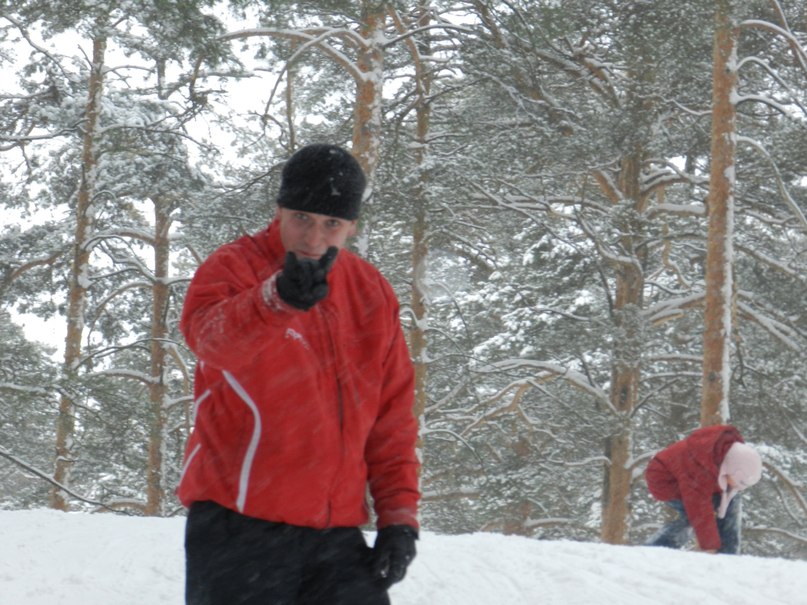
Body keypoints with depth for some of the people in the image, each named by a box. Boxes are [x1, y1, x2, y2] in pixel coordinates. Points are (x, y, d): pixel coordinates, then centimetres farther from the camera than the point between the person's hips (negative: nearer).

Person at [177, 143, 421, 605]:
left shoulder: (373, 294, 11)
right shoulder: (232, 268, -5)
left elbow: (393, 416, 15)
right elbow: (212, 336, -29)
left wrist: (399, 514, 6)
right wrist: (279, 298, -49)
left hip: (338, 533, 5)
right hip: (239, 530, -4)